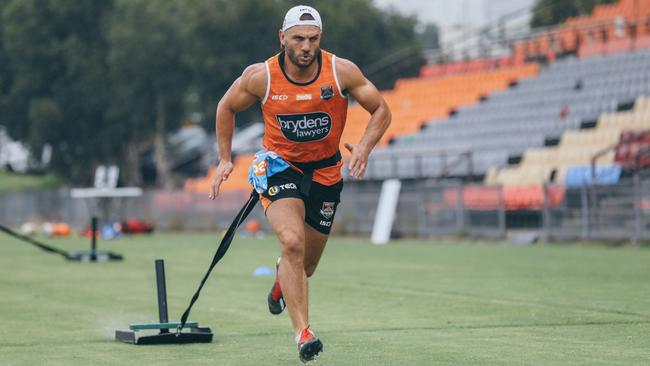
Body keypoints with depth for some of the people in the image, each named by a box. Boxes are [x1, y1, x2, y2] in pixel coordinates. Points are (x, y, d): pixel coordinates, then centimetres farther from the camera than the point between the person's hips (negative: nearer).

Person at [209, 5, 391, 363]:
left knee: (306, 265, 11)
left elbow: (381, 111, -5)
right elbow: (226, 107, 5)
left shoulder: (342, 71, -14)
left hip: (325, 171, 2)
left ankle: (283, 277, 50)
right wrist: (225, 158, 2)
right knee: (292, 242, -28)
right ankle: (303, 333, -26)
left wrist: (364, 146, -22)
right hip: (279, 168, -2)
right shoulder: (260, 77, -14)